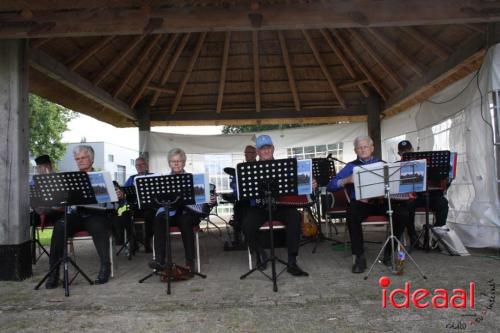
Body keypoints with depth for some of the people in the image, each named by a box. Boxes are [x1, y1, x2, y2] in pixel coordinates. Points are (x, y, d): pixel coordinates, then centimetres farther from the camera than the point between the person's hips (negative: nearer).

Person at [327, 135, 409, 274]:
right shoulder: (351, 166, 12)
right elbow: (330, 186, 4)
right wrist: (347, 180, -12)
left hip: (382, 201, 2)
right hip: (360, 203, -2)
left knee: (402, 213, -25)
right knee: (352, 213, -34)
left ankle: (389, 251, -7)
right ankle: (359, 256, -23)